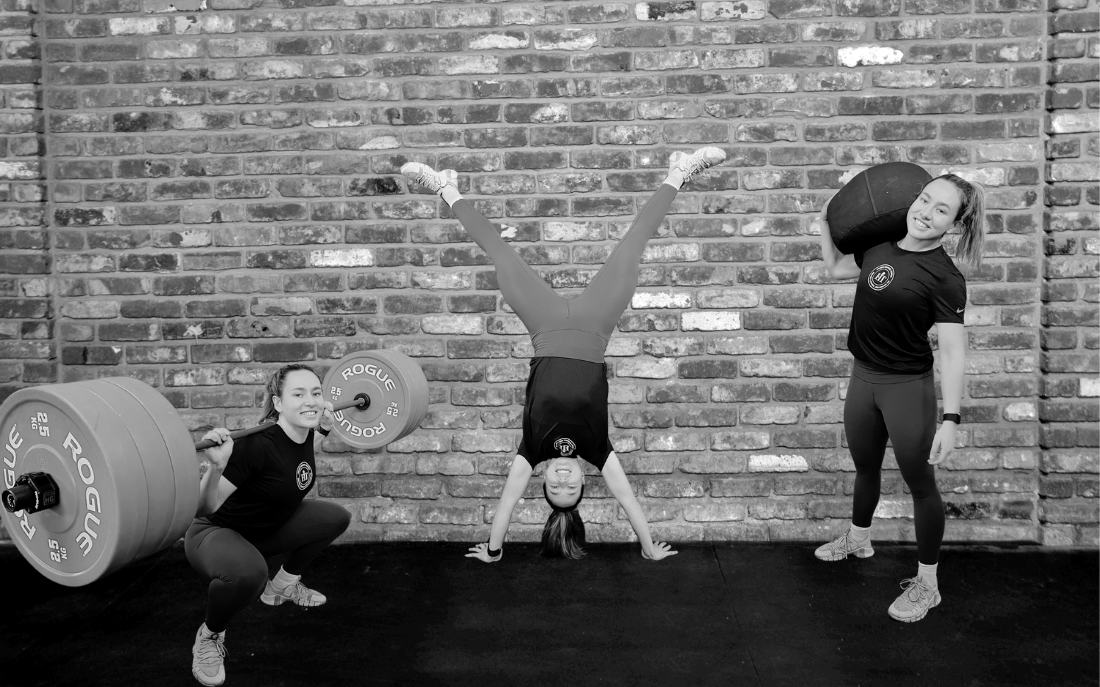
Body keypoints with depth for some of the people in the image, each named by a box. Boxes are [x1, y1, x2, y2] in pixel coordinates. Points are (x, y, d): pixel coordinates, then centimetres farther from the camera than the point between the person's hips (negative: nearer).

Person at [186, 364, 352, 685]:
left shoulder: (304, 434, -8)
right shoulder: (258, 445, -32)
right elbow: (204, 507, -29)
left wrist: (324, 428, 11)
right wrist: (217, 465, -45)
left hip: (267, 527, 8)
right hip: (215, 532, -8)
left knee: (336, 517, 4)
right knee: (248, 571, -40)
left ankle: (283, 586, 24)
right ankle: (209, 637, -7)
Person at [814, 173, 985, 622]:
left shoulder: (945, 278, -19)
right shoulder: (880, 247, -1)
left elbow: (952, 351, -21)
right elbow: (835, 268, 18)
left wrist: (950, 418, -26)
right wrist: (826, 221, 9)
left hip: (909, 387, -6)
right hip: (863, 378, 7)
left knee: (919, 482, 6)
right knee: (865, 467, 25)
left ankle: (926, 584, 22)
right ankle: (858, 540, 50)